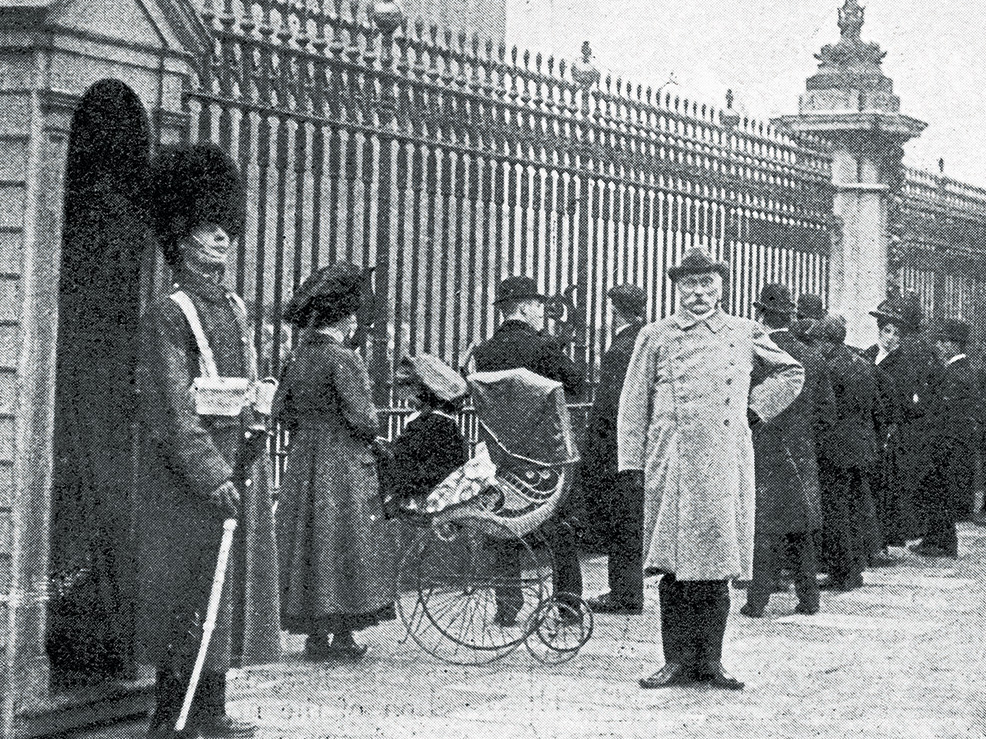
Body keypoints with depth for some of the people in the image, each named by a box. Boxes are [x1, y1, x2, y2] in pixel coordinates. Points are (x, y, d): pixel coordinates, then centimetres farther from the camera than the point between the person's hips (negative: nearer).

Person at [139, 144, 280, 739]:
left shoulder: (235, 309, 16)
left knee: (236, 587, 10)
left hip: (241, 465, 8)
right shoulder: (169, 315, -9)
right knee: (189, 594, -6)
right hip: (189, 473, -8)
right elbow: (173, 412, -16)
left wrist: (260, 468, 17)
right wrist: (214, 477, -22)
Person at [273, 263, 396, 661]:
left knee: (308, 542, 9)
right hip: (344, 464, -7)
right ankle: (342, 634, 0)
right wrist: (370, 433, 3)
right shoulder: (342, 359, -14)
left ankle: (315, 634, 11)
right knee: (345, 541, 0)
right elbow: (362, 418, -18)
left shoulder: (299, 357, 6)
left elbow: (280, 411, 8)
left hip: (303, 461, 7)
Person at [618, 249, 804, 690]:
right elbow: (634, 403, 9)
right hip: (672, 463, -1)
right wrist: (632, 462, 3)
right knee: (673, 564, -2)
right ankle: (678, 659, 4)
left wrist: (755, 408, 11)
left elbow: (792, 374, 24)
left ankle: (710, 660, 7)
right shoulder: (656, 337, 9)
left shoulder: (744, 334, 12)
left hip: (726, 461, 1)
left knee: (718, 563, 0)